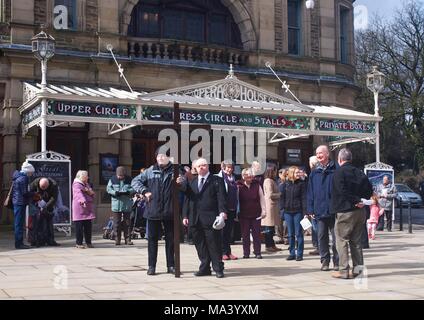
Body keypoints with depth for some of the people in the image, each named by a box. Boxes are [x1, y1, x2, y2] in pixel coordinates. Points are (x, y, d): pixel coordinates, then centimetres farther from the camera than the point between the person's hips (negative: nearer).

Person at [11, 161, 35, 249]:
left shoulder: (18, 176, 17)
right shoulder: (23, 178, -14)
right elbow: (24, 193, -18)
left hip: (16, 202, 10)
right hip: (20, 202, -10)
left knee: (18, 223, 13)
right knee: (19, 223, -6)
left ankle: (19, 243, 18)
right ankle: (19, 243, -3)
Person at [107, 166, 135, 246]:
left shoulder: (129, 179, 2)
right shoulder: (112, 179, 2)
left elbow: (133, 188, -2)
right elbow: (108, 188, -1)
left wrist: (128, 192, -21)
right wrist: (115, 193, -19)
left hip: (127, 205, 0)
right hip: (116, 204, 0)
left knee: (127, 222, 5)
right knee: (117, 223, 2)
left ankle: (127, 239, 11)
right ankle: (117, 239, 9)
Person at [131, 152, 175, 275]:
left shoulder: (174, 171, 2)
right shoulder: (150, 171, 5)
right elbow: (135, 181, 10)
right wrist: (144, 191, -3)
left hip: (169, 211, 0)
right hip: (153, 211, 1)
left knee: (170, 238, 8)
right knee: (152, 238, 5)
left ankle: (171, 265, 18)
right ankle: (151, 266, 13)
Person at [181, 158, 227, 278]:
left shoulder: (217, 180, 3)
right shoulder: (192, 182, 19)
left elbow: (221, 198, -6)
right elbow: (189, 199, 18)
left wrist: (222, 212, -20)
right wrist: (186, 215, 11)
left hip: (211, 218, -4)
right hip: (195, 220, 5)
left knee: (214, 245, -2)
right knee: (200, 246, 7)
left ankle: (218, 269, 6)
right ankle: (204, 268, 16)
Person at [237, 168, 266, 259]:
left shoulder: (257, 185, 3)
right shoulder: (239, 186, 0)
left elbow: (262, 198, 7)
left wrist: (263, 211, 3)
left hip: (256, 214, 1)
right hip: (244, 215, -1)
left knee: (256, 234, 3)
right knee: (245, 234, 4)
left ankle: (257, 252, 11)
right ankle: (246, 253, 12)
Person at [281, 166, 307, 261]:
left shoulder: (301, 183, -2)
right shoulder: (286, 183, 6)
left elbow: (303, 198, -6)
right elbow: (283, 196, 9)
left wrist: (305, 212, -12)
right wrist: (282, 209, 3)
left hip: (298, 211, -3)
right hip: (288, 211, 3)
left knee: (299, 233, 1)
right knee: (290, 234, 9)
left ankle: (299, 254, 7)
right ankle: (292, 253, 17)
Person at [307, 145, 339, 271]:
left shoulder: (335, 170, -3)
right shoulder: (314, 173, 8)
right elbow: (310, 192, 9)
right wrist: (310, 209, 3)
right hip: (320, 211, 4)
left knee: (336, 237, 4)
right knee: (322, 237, 8)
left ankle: (337, 261, 14)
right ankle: (325, 261, 17)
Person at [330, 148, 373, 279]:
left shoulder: (339, 172, -8)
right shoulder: (358, 172, 12)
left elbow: (342, 191, -18)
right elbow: (369, 188, 9)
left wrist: (355, 201, -10)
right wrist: (361, 200, 8)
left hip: (345, 211, -6)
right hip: (359, 211, 7)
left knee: (342, 240, -1)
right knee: (356, 240, 14)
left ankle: (344, 270, -3)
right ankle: (358, 267, 15)